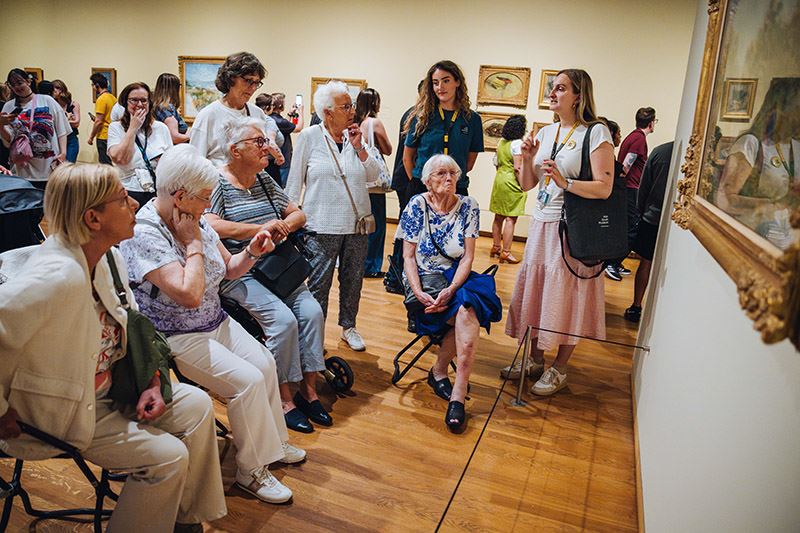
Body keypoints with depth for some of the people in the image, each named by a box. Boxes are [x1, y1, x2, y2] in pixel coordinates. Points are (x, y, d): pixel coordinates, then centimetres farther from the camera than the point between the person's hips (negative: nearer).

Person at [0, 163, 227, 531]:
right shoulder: (58, 277, -32)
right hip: (60, 412, -8)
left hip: (108, 388, 8)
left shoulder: (107, 256, -4)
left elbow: (135, 327, 6)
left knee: (196, 404, -1)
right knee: (168, 456, -13)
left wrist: (152, 383, -4)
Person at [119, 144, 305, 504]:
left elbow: (229, 269, 10)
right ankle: (251, 471, 1)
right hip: (177, 337, -8)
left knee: (265, 363, -1)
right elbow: (189, 295, -32)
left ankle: (273, 441, 21)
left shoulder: (195, 220, 0)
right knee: (247, 380, -18)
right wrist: (193, 242, -23)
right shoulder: (144, 234, -23)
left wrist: (251, 252, -10)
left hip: (216, 322, 8)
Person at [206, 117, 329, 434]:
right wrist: (260, 229, -19)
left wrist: (285, 225, -6)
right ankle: (285, 400, -10)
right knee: (283, 319, -25)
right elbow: (210, 225, -19)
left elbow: (298, 214, 18)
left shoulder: (265, 180, 17)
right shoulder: (218, 182, -3)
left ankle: (308, 390, -4)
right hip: (238, 273, -6)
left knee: (312, 312, -15)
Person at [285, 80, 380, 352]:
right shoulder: (309, 137, -3)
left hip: (356, 224, 4)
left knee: (353, 280, 14)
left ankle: (348, 326, 32)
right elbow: (295, 182, 0)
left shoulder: (355, 136, 7)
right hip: (322, 225, -4)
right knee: (319, 284, 2)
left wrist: (359, 148, -7)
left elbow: (373, 175, 4)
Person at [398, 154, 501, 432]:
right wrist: (418, 293, -22)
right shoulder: (416, 205, -5)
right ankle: (459, 393, -14)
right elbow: (408, 256, -6)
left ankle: (439, 370, -15)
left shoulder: (469, 206, 0)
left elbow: (468, 257, -5)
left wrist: (451, 289, -22)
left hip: (455, 277, 2)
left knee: (466, 311, -32)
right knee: (469, 317, -26)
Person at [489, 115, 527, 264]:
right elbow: (517, 168, -19)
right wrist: (522, 185, -10)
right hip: (512, 183, -8)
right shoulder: (517, 143, -15)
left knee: (499, 216, 15)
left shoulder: (501, 142, 8)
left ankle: (496, 247, 25)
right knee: (510, 219, -3)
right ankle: (505, 252, -2)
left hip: (499, 179, 8)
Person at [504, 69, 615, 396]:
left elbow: (604, 188, -16)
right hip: (541, 224, 7)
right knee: (533, 291, 11)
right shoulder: (545, 133, 11)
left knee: (566, 297, 1)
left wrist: (565, 182, -27)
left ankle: (559, 370, 18)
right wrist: (527, 159, -4)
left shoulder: (596, 133, -8)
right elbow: (526, 185, 12)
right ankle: (535, 360, 28)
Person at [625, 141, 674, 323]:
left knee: (646, 263, 11)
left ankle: (636, 307, 16)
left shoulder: (659, 151, -3)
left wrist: (641, 211, 13)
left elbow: (644, 185, 1)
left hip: (651, 218, 1)